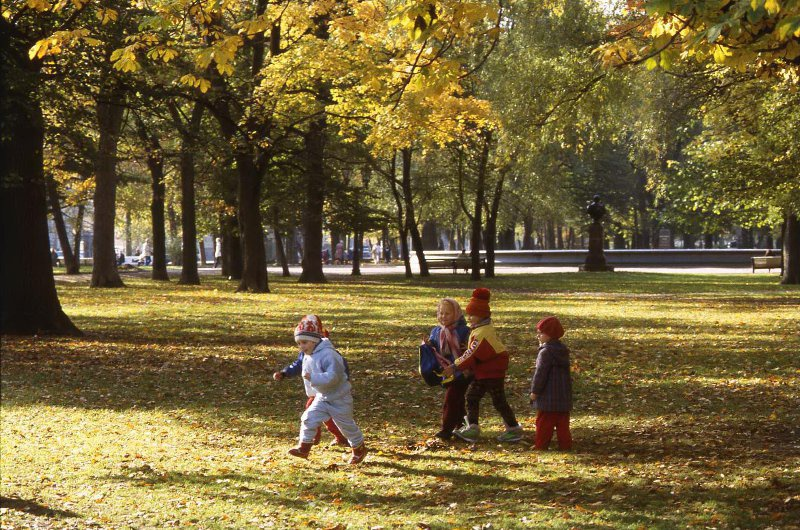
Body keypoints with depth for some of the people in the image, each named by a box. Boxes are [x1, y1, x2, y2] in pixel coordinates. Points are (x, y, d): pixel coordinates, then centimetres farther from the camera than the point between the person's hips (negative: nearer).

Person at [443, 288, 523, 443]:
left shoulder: (483, 333, -25)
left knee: (499, 402, -1)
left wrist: (456, 366, -25)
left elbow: (472, 354, -27)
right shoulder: (479, 330, 8)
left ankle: (514, 429, 11)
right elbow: (472, 353, 15)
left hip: (493, 374, -10)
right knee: (471, 397, 8)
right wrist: (467, 367, 8)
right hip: (481, 373, 10)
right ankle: (472, 429, 10)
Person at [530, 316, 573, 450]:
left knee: (544, 422, 0)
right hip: (564, 396, 8)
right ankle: (565, 444, 9)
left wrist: (534, 391, -9)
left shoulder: (546, 352, -16)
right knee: (563, 422, 10)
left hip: (548, 397, -8)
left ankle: (541, 445, 4)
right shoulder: (563, 351, 11)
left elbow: (541, 373, -16)